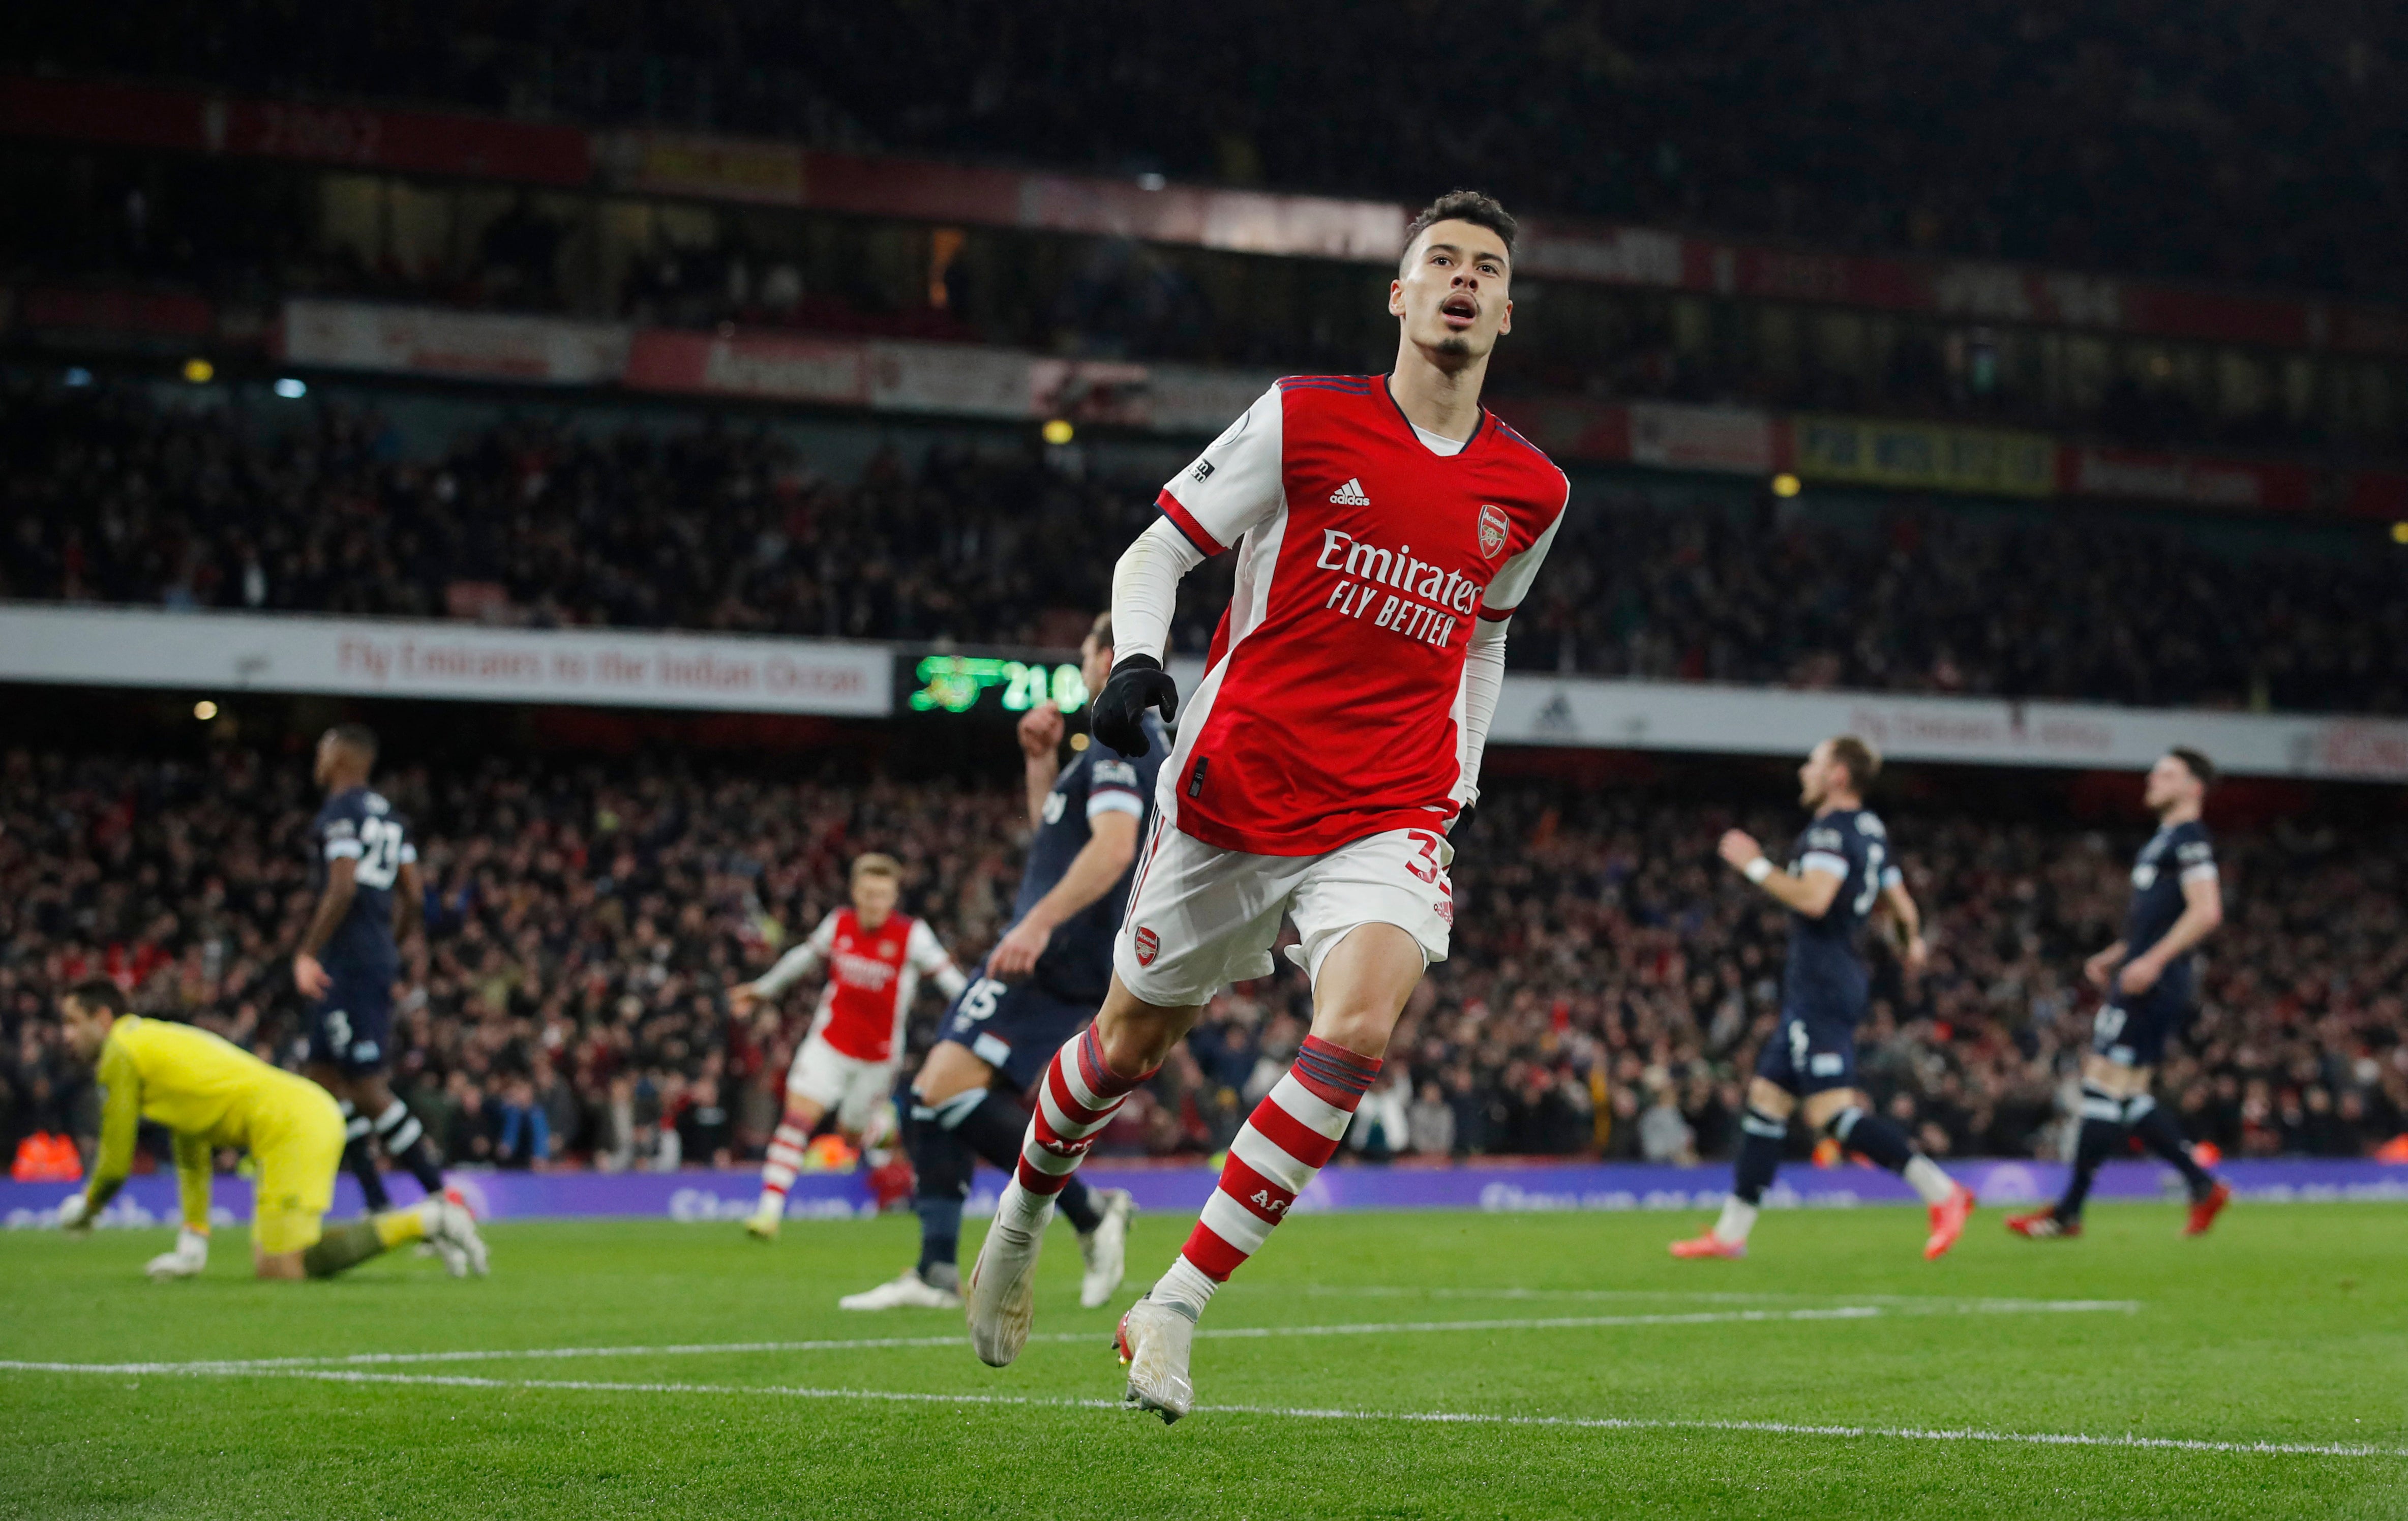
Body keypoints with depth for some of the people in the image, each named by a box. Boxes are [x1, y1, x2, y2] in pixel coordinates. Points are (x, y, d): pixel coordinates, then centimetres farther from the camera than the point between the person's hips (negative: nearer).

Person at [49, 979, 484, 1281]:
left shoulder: (122, 1053, -1)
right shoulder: (161, 1042, 27)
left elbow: (116, 1164, 1)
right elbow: (193, 1156, 31)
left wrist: (85, 1207, 21)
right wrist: (193, 1241, 26)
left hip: (292, 1126, -10)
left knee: (282, 1271, -16)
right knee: (269, 1263, 10)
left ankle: (425, 1221, -15)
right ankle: (430, 1219, 6)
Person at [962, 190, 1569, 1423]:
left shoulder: (1530, 492, 7)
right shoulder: (1304, 420, -3)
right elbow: (1155, 554, 1)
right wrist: (1136, 657, -18)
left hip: (1388, 817, 1)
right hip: (1232, 797, -1)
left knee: (1357, 1028, -25)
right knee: (1131, 1042, 12)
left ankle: (1171, 1311, -15)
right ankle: (1021, 1216, 45)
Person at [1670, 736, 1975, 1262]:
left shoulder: (1832, 830, -12)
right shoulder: (1871, 832, 17)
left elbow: (1813, 898, -26)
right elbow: (1903, 907, 24)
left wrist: (1756, 866, -15)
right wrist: (1912, 941, 45)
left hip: (1821, 986, -10)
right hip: (1815, 989, 10)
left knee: (1831, 1110, -17)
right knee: (1766, 1097, 11)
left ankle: (1942, 1191, -20)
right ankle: (1731, 1232, 13)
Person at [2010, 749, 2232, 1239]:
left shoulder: (2191, 839, -8)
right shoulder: (2164, 841, 22)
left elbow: (2206, 911, -20)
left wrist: (2153, 961, -24)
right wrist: (2116, 957, 21)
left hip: (2153, 987, -10)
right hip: (2136, 985, 10)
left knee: (2105, 1086, -10)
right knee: (2124, 1097, 9)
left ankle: (2069, 1212, -8)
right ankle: (2203, 1185, 12)